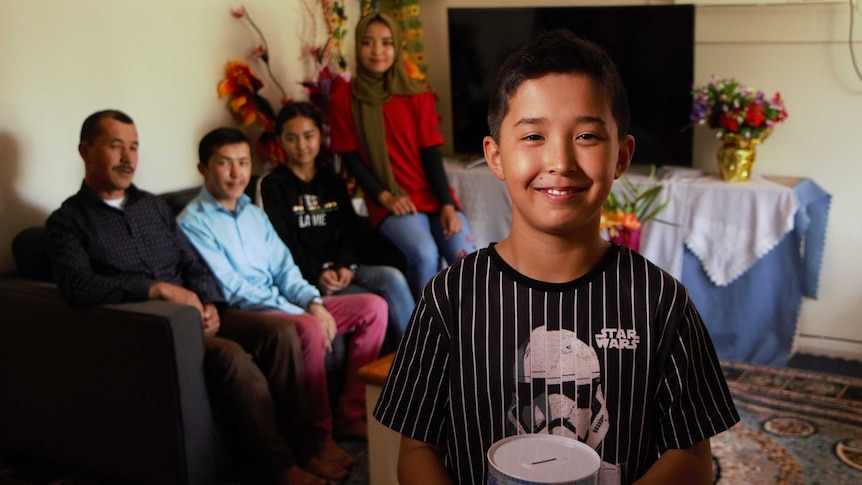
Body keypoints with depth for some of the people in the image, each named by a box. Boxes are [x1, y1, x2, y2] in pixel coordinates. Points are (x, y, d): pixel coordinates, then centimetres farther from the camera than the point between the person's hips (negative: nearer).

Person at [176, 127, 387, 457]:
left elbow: (284, 269, 13)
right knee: (309, 330, -36)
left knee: (373, 307, -3)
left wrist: (314, 302, -8)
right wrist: (298, 314, -19)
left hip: (287, 305, 8)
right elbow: (232, 291, -14)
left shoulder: (255, 214, 18)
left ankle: (350, 414, -1)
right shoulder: (193, 223, -7)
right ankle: (319, 433, -19)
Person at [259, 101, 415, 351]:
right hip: (304, 277, -5)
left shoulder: (333, 182, 20)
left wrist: (345, 266, -9)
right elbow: (282, 243, -6)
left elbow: (349, 231, 11)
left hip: (342, 269, 5)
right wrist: (317, 273, -18)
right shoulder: (272, 186, 4)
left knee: (393, 278, -25)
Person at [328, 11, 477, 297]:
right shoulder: (343, 100, 2)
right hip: (389, 204, -3)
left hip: (433, 197, 3)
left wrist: (447, 204, -10)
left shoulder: (418, 95, 8)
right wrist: (385, 196, -13)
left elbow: (431, 155, 3)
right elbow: (351, 160, 1)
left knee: (467, 258, -22)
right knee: (424, 254, -31)